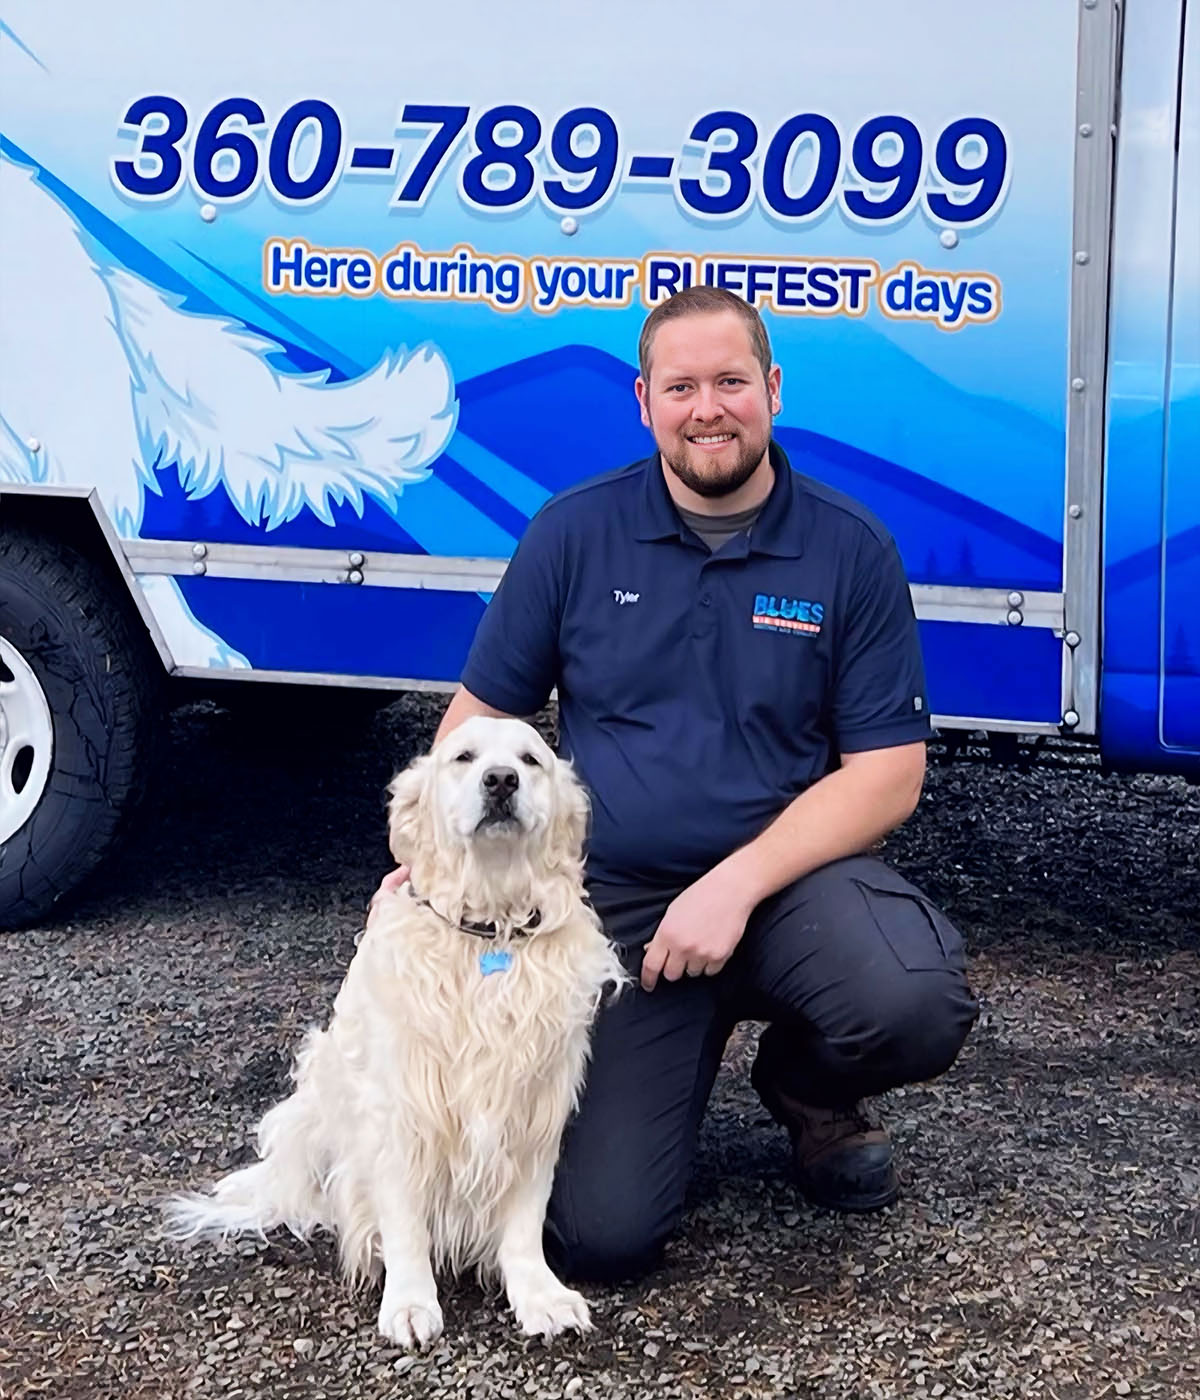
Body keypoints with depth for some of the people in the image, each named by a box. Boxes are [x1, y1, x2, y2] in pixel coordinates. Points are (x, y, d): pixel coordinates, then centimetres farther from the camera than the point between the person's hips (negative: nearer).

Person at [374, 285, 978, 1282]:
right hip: (614, 899, 0)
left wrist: (737, 885, -18)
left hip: (788, 873, 0)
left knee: (915, 1007, -34)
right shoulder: (575, 534, 2)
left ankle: (810, 1090, 6)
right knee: (601, 1235, -14)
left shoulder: (852, 549, -3)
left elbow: (887, 775, -6)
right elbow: (483, 712, 8)